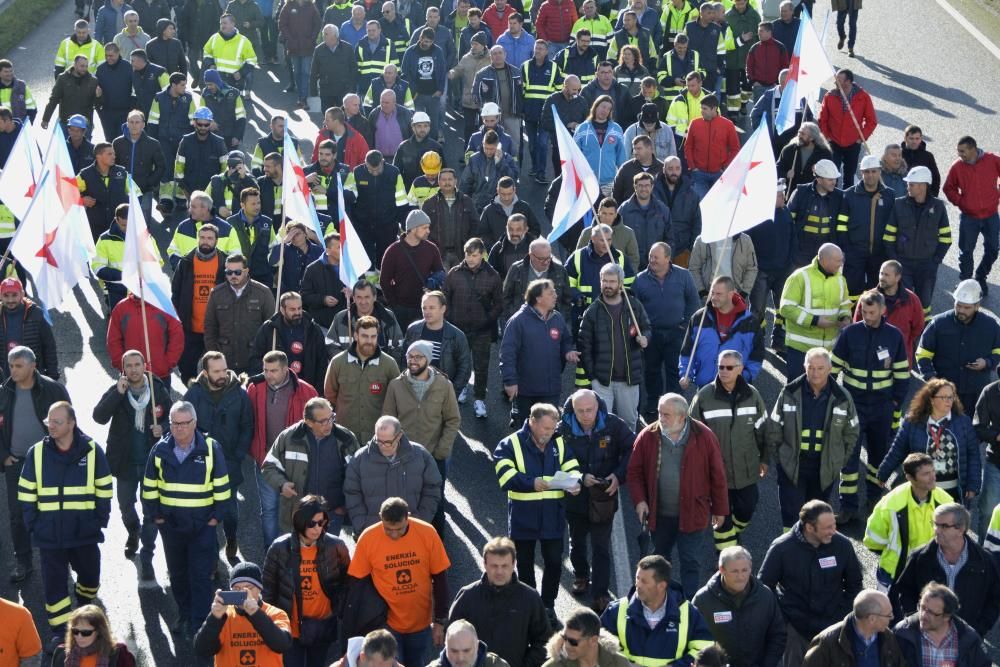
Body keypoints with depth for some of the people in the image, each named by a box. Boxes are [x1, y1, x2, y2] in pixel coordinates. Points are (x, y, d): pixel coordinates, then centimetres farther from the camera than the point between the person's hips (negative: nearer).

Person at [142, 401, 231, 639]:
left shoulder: (211, 449, -8)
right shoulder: (161, 450, -2)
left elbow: (222, 485, -2)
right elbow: (149, 486, 6)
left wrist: (217, 516, -4)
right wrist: (155, 515, 3)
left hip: (203, 523, -3)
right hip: (170, 522, 3)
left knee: (200, 575, -5)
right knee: (177, 574, 14)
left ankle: (199, 623, 1)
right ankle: (184, 615, 31)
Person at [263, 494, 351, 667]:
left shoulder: (336, 546, -11)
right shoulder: (280, 548, -13)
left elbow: (346, 581, 5)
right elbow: (268, 588, -2)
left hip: (322, 626, 1)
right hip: (291, 627, -1)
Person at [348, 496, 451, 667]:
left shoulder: (427, 533, -14)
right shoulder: (368, 538, -16)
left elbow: (440, 578, -4)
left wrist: (440, 621, -1)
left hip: (421, 623, 2)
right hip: (386, 623, -2)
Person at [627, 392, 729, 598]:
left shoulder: (704, 437, -10)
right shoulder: (648, 436, -5)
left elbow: (718, 475, -4)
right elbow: (635, 471, 3)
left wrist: (720, 510, -1)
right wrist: (639, 500, -10)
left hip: (691, 513, -3)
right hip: (659, 513, 3)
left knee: (691, 562, 0)